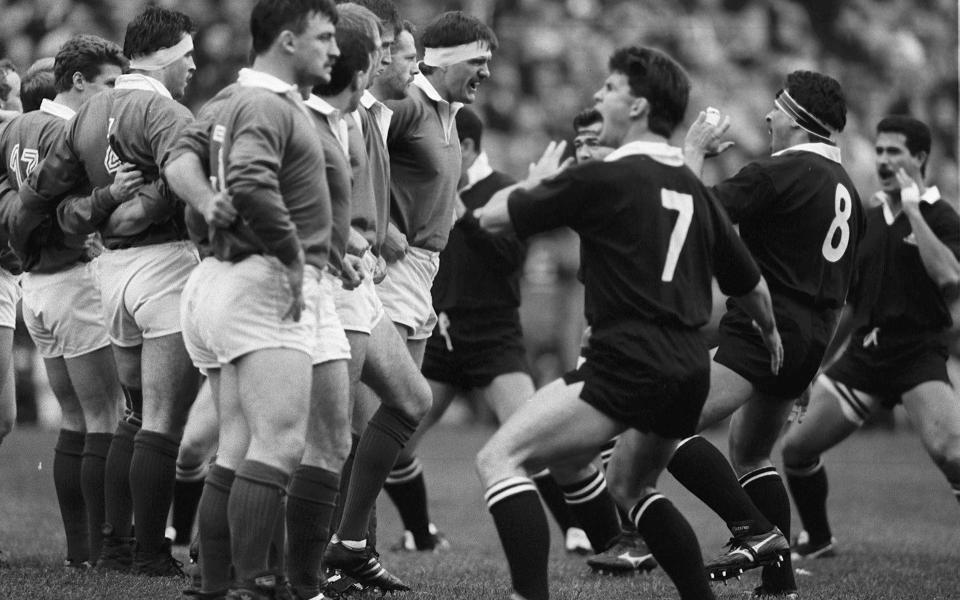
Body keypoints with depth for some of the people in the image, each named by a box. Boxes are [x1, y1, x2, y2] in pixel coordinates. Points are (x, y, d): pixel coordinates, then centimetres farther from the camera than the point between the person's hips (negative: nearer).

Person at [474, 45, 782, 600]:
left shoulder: (604, 179, -8)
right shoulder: (693, 189, 14)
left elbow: (494, 215, 0)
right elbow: (750, 282, 26)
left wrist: (540, 178, 21)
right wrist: (773, 334, 46)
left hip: (627, 363, -8)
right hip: (690, 371, 8)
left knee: (501, 459, -9)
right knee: (632, 484, 30)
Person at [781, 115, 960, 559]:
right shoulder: (869, 217, 13)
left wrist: (913, 209, -20)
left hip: (918, 354, -6)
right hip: (864, 352, 6)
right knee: (797, 446, 5)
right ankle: (817, 540, 27)